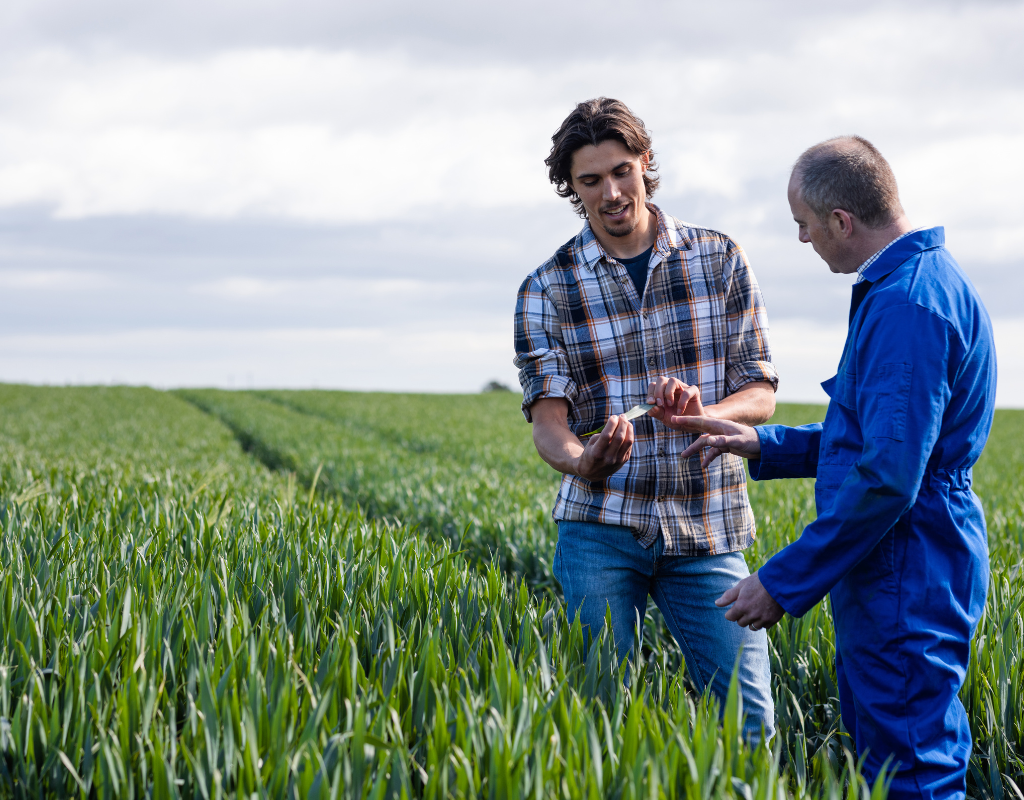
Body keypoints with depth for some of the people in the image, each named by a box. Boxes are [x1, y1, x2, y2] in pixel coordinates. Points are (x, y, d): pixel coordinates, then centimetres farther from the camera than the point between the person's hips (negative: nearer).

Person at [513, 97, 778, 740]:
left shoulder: (721, 260, 4)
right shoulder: (547, 289, 2)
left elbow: (761, 392, 3)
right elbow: (547, 417, -6)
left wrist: (702, 412, -20)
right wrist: (580, 460, -30)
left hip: (707, 528, 1)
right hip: (600, 525, 0)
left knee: (749, 722, -3)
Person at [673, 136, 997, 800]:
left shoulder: (908, 306, -21)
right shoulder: (917, 281, 14)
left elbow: (888, 477, -27)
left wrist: (784, 583, -21)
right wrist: (762, 445, 18)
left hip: (906, 589, -11)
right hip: (897, 578, 11)